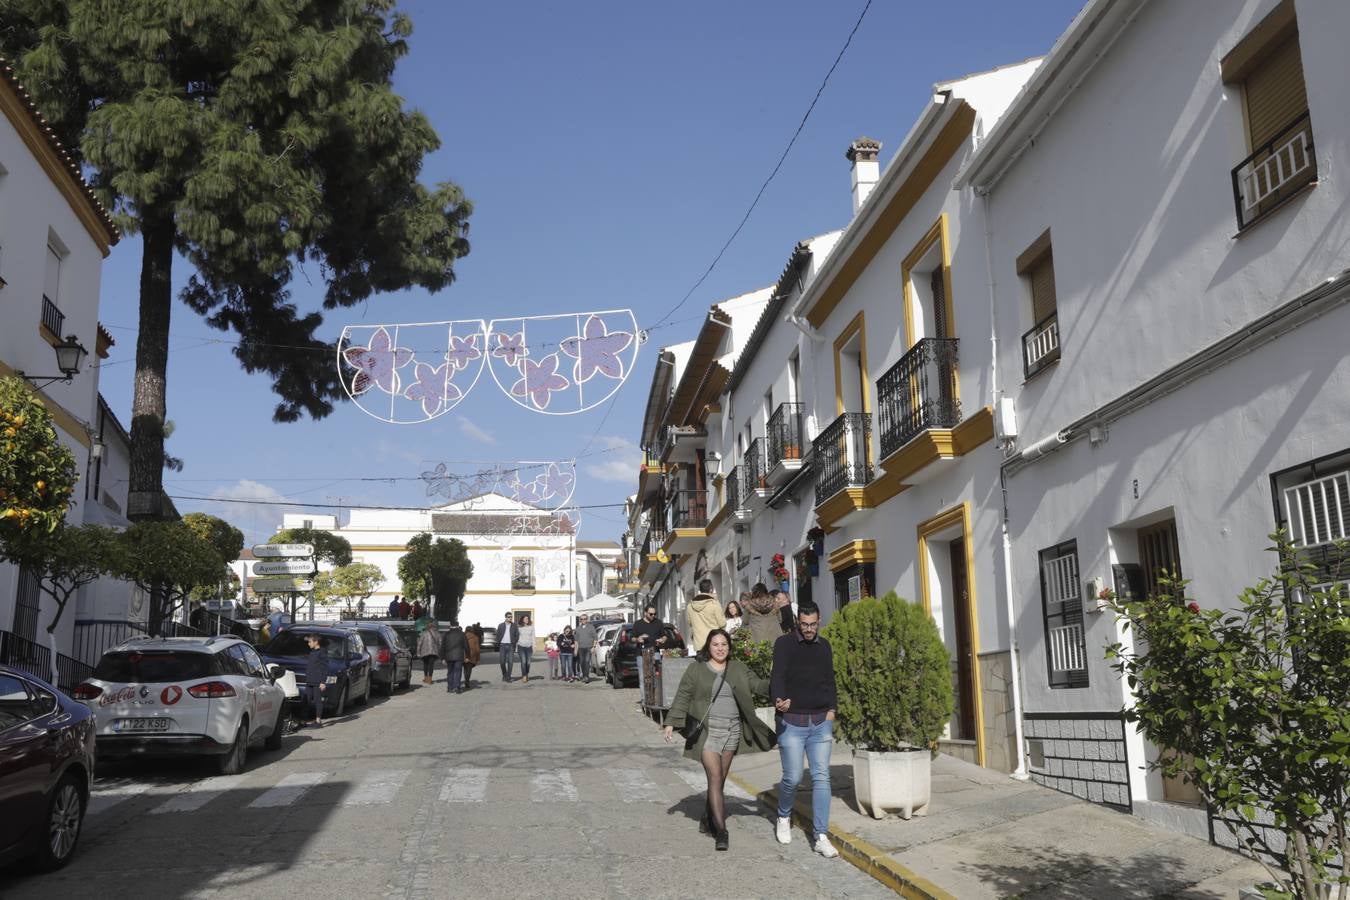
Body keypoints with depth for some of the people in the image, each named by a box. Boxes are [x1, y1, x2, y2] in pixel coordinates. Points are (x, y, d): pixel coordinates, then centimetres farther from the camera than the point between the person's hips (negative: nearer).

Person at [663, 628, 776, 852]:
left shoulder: (738, 669, 10)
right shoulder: (696, 670, 1)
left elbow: (757, 684, 2)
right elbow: (682, 697, 2)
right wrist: (671, 723, -4)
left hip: (732, 731, 4)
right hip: (708, 731, -4)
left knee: (719, 779, 10)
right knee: (715, 778, -11)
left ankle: (707, 820, 26)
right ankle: (721, 830, -12)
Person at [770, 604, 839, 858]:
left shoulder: (824, 646, 12)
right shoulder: (784, 644, -3)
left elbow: (830, 679, 17)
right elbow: (777, 676, -16)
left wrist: (831, 709, 5)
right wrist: (779, 701, -34)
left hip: (821, 722, 4)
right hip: (791, 722, -4)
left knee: (821, 777, -2)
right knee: (792, 777, -3)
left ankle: (821, 837, 1)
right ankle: (784, 818, 26)